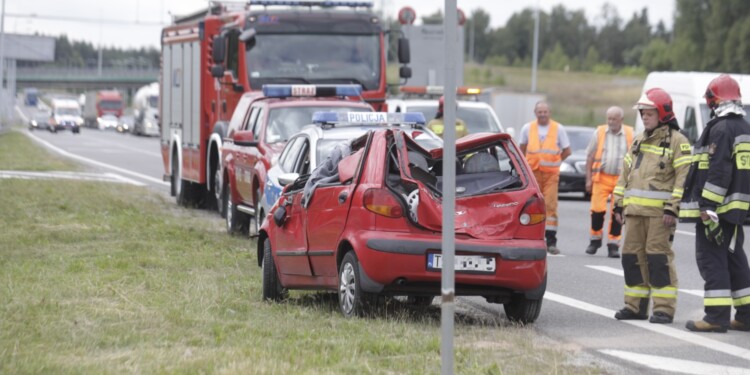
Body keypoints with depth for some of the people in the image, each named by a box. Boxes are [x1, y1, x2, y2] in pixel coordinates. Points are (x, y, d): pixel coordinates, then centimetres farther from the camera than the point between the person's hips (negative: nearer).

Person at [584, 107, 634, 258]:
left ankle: (613, 245, 8)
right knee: (597, 210, -5)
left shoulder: (630, 134, 5)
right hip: (601, 177, 0)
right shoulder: (599, 132, 5)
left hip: (621, 179, 0)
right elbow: (590, 157, 9)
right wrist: (589, 179, 4)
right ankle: (595, 239, 17)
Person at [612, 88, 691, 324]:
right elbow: (625, 174, 24)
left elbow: (684, 176, -10)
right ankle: (636, 305, 16)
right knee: (632, 256, 7)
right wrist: (619, 204, 17)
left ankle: (664, 308, -5)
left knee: (659, 256, -9)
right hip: (634, 210, 7)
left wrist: (673, 208, -16)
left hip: (659, 212, -7)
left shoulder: (676, 141, -3)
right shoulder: (639, 141, 20)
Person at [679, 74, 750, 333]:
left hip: (716, 208, -9)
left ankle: (717, 316, -10)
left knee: (711, 260, -7)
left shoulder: (721, 129, -14)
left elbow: (719, 172, -21)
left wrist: (707, 205, -21)